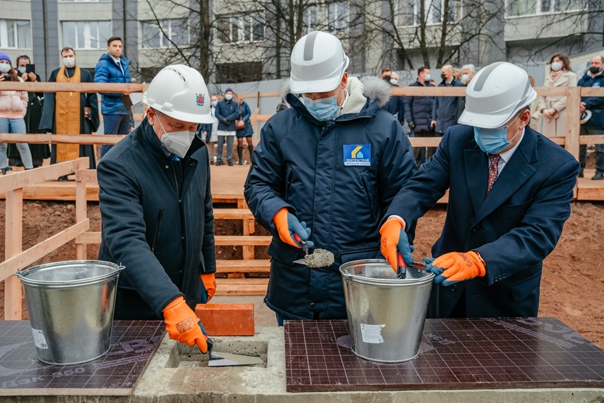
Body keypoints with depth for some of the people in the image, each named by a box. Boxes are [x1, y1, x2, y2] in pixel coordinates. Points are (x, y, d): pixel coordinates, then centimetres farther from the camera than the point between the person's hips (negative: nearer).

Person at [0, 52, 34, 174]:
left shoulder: (18, 79, 17)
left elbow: (24, 97, 19)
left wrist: (22, 110, 7)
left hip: (17, 116, 1)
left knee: (22, 143, -3)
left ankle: (29, 168, 2)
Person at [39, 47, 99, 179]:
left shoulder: (85, 74, 10)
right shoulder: (55, 74, 13)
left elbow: (92, 94, 7)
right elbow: (49, 96, 8)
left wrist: (90, 110, -5)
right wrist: (48, 118, -2)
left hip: (79, 115, -1)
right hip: (60, 115, 2)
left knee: (80, 143, -2)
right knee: (61, 143, 1)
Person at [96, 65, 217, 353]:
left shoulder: (198, 152, -1)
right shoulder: (119, 166, -22)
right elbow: (127, 242, -33)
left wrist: (208, 269, 15)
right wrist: (171, 304, -43)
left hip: (185, 296, 6)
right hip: (134, 304, -5)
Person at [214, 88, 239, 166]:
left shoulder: (235, 104, 7)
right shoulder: (220, 103, 8)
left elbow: (237, 114, -6)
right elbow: (217, 113, 0)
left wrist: (227, 119, -13)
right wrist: (223, 120, -14)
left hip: (231, 128, 0)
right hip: (221, 127, 0)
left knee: (230, 145, 1)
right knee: (220, 144, 3)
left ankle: (229, 160, 7)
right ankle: (219, 159, 10)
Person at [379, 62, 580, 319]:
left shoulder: (557, 166, -19)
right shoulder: (457, 140, -8)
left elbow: (537, 234, -27)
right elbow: (423, 185, -15)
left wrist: (477, 261, -43)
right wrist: (395, 220, -37)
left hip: (506, 296, -3)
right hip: (447, 281, 3)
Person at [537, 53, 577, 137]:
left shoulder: (571, 76, 9)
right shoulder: (548, 78, 24)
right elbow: (541, 96, 13)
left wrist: (554, 109, -15)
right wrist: (543, 109, -6)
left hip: (563, 115, -4)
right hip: (548, 116, 5)